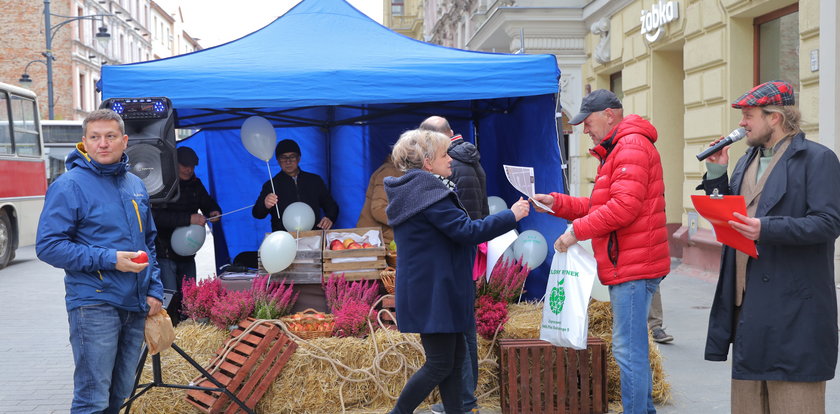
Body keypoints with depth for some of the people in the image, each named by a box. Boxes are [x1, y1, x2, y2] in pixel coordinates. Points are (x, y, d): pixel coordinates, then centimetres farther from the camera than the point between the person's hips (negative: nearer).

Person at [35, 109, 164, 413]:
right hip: (94, 305, -6)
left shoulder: (135, 185, 13)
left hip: (136, 307, 7)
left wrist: (155, 290, 11)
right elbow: (48, 245, -13)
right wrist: (109, 260, -19)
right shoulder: (70, 185, -8)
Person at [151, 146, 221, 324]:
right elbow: (157, 216, -24)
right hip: (164, 254, -7)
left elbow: (208, 203, 24)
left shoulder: (195, 184, 10)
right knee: (170, 300, -12)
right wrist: (189, 219, -28)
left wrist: (214, 212, -1)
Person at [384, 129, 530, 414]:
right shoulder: (429, 193, -19)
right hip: (434, 292, -10)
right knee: (440, 364, -3)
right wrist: (511, 216, -15)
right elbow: (467, 231, -22)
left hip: (426, 291, 10)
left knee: (455, 353, 13)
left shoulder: (408, 191, 13)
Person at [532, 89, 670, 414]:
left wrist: (576, 231, -17)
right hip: (628, 265, 11)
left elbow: (623, 206, -23)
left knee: (628, 350, -9)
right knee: (633, 348, 16)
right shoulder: (617, 149, 22)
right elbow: (599, 206, 21)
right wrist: (556, 203, 10)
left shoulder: (632, 146, -12)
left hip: (633, 266, -11)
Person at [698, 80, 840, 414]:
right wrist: (716, 174, 7)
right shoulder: (746, 162, 18)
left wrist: (766, 229, -27)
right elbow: (727, 219, 18)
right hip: (747, 302, 8)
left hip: (791, 307, -8)